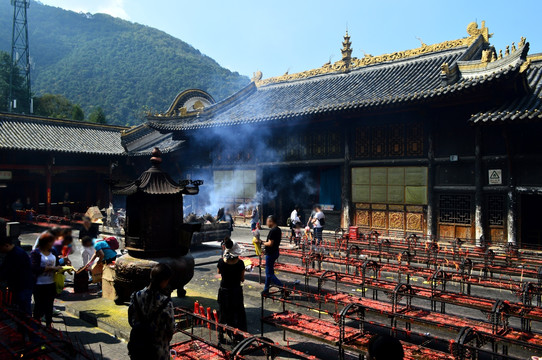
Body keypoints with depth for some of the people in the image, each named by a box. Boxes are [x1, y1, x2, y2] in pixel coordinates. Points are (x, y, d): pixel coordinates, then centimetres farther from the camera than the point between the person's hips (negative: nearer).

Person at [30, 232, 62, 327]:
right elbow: (35, 268, -21)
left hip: (51, 284, 5)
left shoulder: (53, 251, 6)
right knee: (39, 305, 4)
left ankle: (49, 324, 27)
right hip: (39, 285, -5)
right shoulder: (35, 253, -10)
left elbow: (57, 264, 15)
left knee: (49, 305, 14)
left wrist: (59, 267, -7)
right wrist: (52, 268, -22)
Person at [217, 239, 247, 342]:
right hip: (236, 291, -1)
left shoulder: (221, 261, -15)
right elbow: (242, 279, -7)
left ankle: (221, 334, 25)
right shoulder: (240, 263, -17)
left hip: (224, 291, 1)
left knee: (223, 312, 16)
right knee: (238, 312, 14)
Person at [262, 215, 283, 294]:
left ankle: (283, 287, -7)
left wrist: (263, 243, -9)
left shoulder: (273, 231, -22)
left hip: (271, 254, -10)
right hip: (275, 251, 10)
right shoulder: (278, 229, 9)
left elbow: (270, 243, -26)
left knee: (269, 273, -3)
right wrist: (265, 243, 12)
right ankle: (266, 289, 28)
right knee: (268, 271, 19)